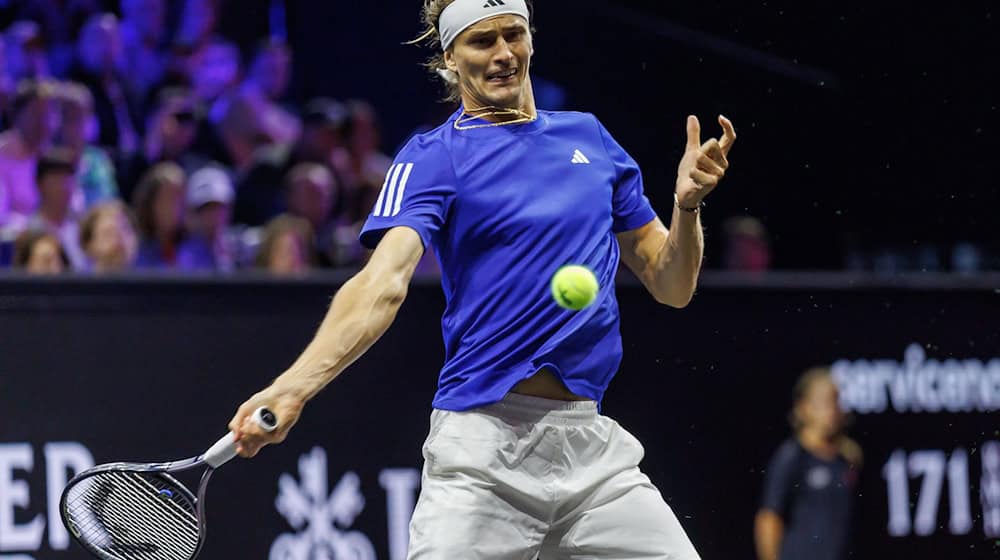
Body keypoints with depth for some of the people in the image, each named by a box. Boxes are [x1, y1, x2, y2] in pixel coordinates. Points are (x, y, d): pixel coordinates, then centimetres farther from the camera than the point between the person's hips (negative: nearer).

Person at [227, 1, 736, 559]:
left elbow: (671, 286, 17)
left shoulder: (589, 137, 15)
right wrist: (293, 387, -34)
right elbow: (384, 282, -17)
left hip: (593, 448, 5)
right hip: (483, 438, -4)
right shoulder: (433, 157, -1)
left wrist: (687, 204, -4)